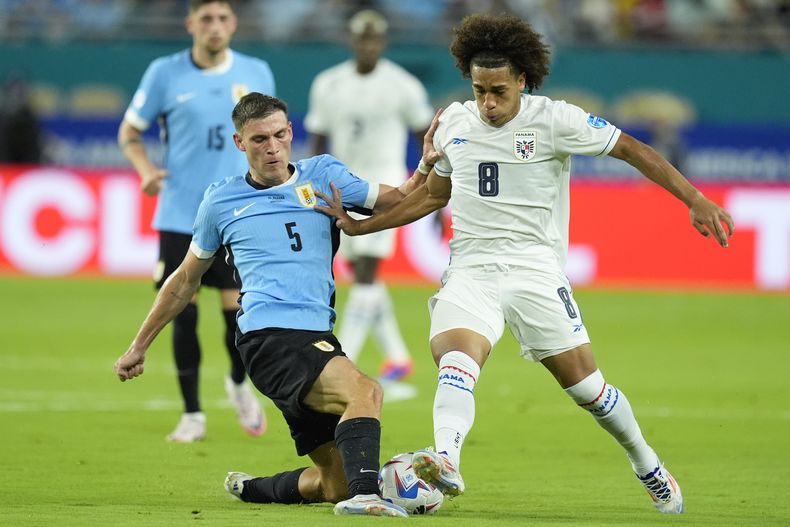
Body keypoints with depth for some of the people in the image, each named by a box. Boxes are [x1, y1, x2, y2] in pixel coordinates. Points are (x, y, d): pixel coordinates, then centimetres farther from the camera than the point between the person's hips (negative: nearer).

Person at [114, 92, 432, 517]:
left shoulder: (322, 175, 15)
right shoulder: (222, 201, 11)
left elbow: (400, 201, 12)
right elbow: (185, 281, 23)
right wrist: (138, 347, 27)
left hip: (318, 336, 5)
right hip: (268, 337, -5)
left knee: (338, 484, 2)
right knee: (364, 392, -33)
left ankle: (249, 489, 25)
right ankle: (364, 493, -47)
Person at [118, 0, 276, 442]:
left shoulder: (256, 73, 4)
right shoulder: (165, 74, -1)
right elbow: (130, 131, 7)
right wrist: (146, 169, -11)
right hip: (181, 217, -1)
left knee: (240, 311, -6)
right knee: (184, 314, -1)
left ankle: (240, 384, 24)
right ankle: (192, 414, 11)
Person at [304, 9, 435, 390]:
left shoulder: (402, 87, -6)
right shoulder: (328, 85, 3)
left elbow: (427, 136, 2)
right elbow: (318, 141, 9)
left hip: (383, 185, -5)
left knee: (366, 274, -13)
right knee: (363, 278, 9)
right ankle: (398, 359, 23)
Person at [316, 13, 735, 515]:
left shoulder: (553, 120, -6)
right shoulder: (454, 122, 8)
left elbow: (632, 149, -3)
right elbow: (432, 194, 24)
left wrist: (695, 199, -11)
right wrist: (359, 226, 20)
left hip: (535, 270, -2)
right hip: (470, 271, 2)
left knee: (585, 384, -1)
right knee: (456, 363, -27)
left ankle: (648, 467, 24)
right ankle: (446, 464, -49)